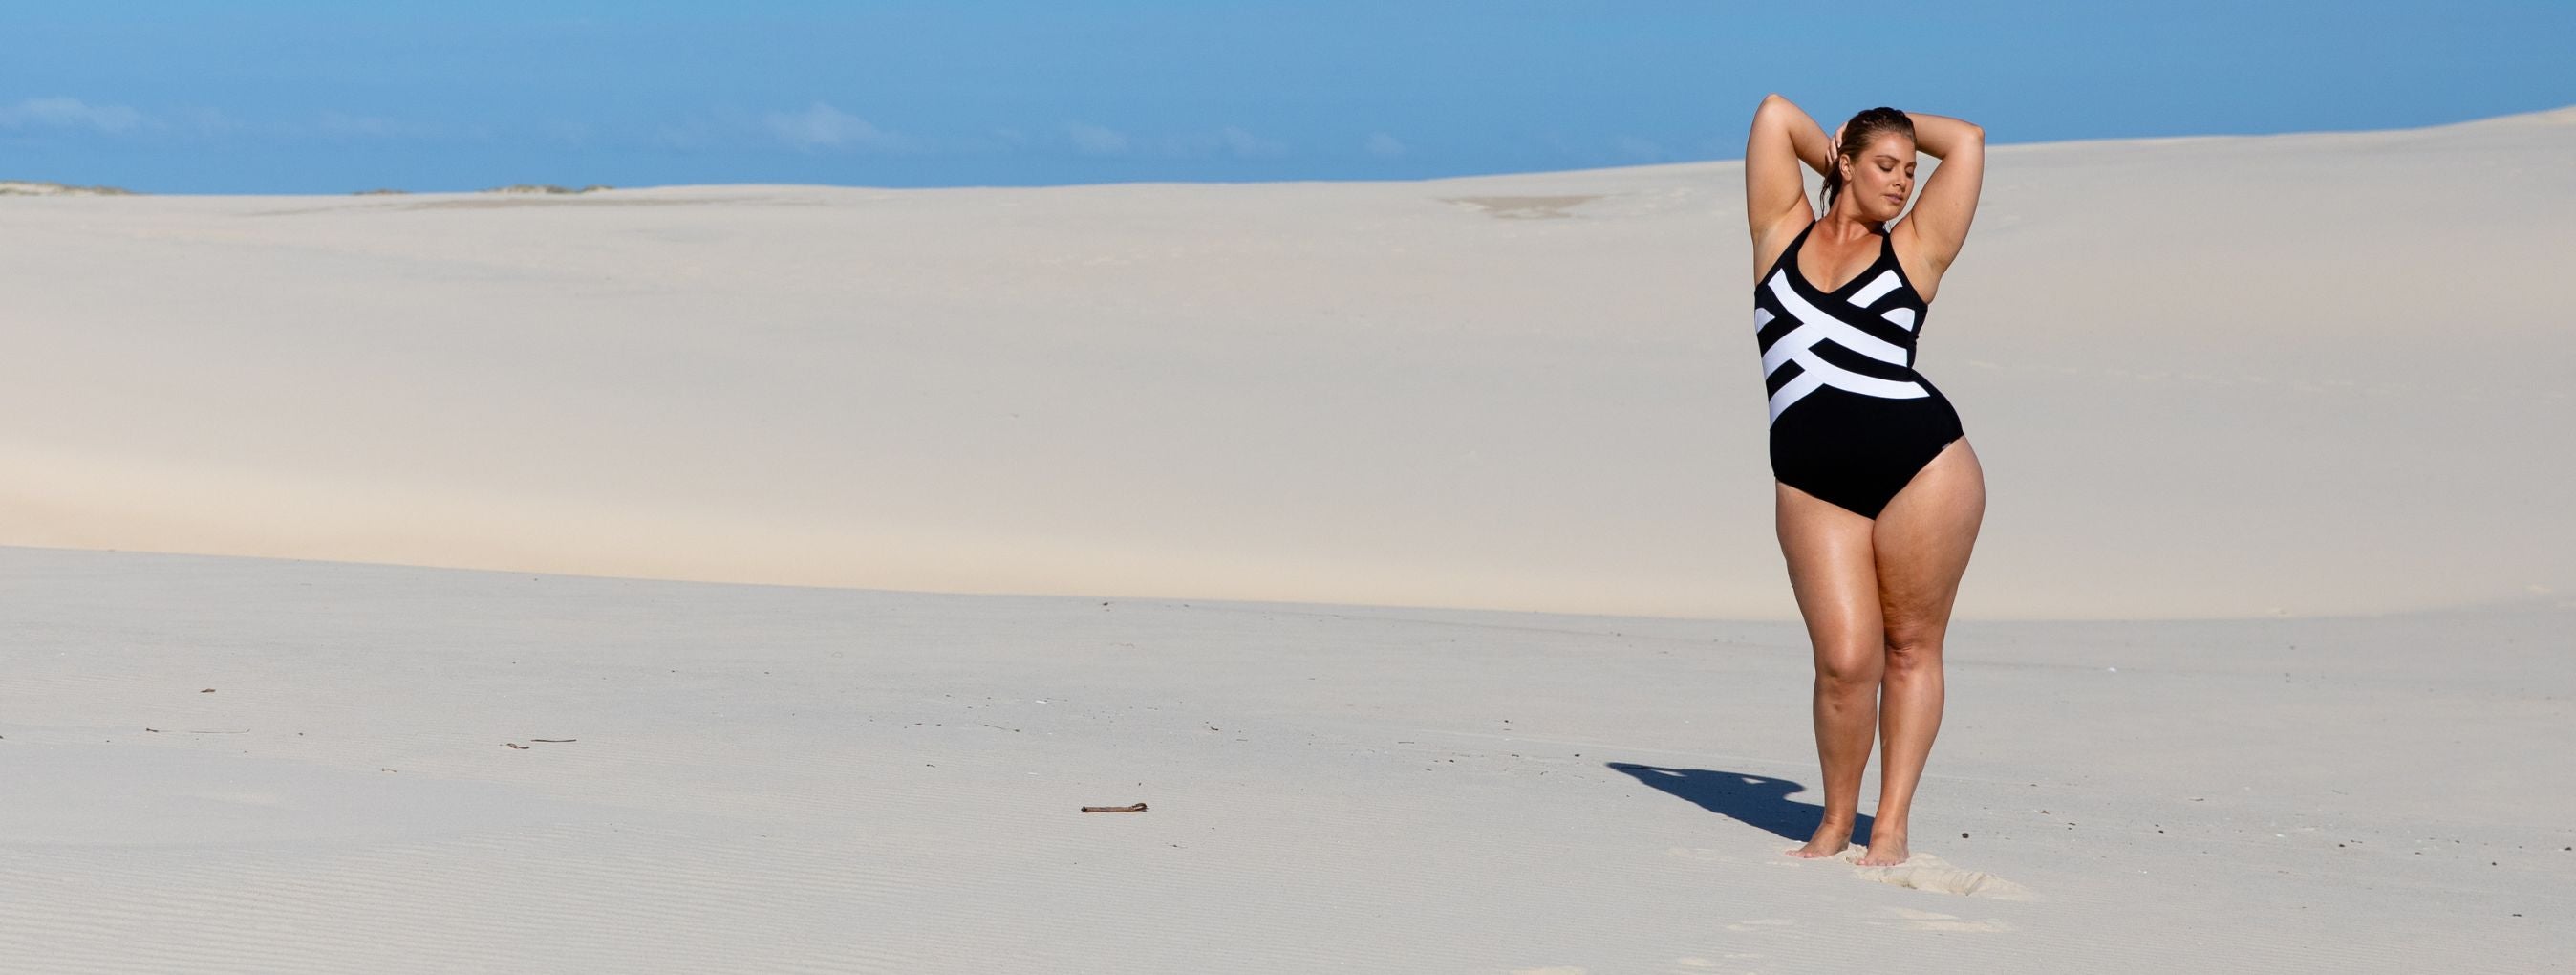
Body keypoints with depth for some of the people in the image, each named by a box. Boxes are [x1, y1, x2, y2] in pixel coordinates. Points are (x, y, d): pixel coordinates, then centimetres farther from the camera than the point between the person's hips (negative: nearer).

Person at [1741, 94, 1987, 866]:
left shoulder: (1913, 249, 11)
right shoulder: (1783, 231, 15)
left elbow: (1966, 141, 10)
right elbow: (1775, 115, 16)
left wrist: (1899, 125, 24)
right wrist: (1837, 150, 28)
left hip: (1922, 465, 0)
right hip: (1812, 482, 0)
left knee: (1911, 648, 4)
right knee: (1845, 660, -5)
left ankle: (1892, 824, 13)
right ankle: (1836, 822, 14)